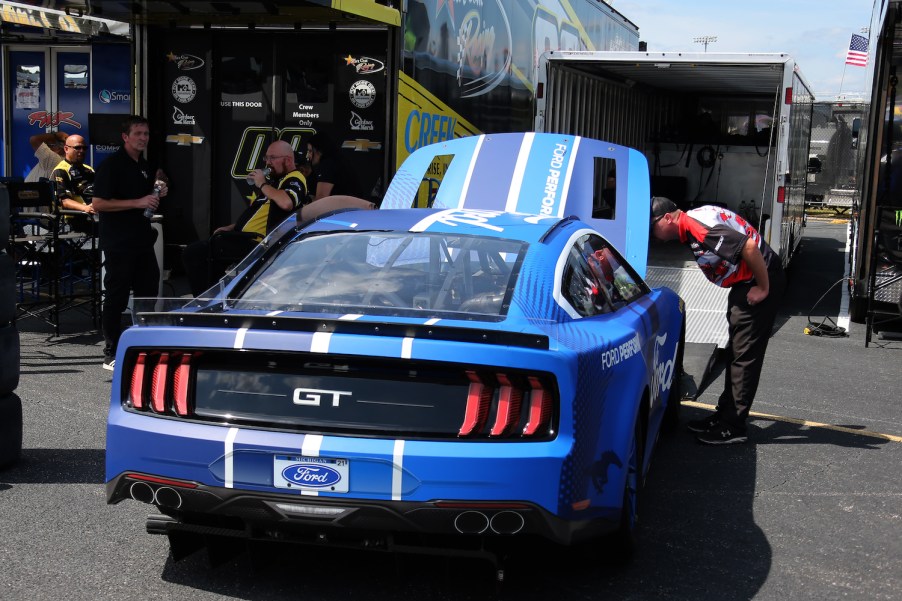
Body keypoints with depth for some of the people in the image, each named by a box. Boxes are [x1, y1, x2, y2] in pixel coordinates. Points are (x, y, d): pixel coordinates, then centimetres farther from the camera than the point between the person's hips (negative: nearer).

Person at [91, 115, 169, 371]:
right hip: (119, 244, -8)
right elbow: (98, 203, -18)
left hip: (143, 242, 8)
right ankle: (111, 355, 6)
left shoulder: (147, 167, 13)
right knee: (117, 298, -2)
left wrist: (160, 193, 6)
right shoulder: (110, 165, -11)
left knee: (149, 294, 12)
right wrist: (138, 202, -23)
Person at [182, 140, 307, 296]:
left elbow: (286, 203, -33)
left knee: (192, 253, -15)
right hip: (244, 237, 11)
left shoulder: (295, 179, -9)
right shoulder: (275, 180, 22)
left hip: (255, 243, -11)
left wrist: (262, 185, -18)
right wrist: (231, 228, 18)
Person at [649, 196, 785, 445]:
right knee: (735, 352, 17)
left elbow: (749, 246, -31)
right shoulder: (689, 227, 7)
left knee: (745, 356, -7)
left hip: (761, 279, -11)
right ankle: (725, 413, 27)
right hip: (744, 282, 11)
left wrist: (763, 288, -21)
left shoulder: (699, 227, -25)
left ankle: (733, 427, -2)